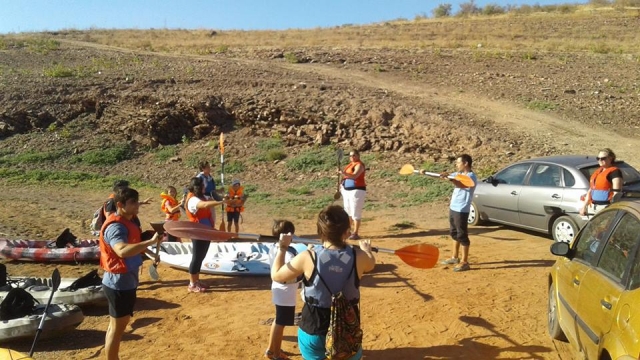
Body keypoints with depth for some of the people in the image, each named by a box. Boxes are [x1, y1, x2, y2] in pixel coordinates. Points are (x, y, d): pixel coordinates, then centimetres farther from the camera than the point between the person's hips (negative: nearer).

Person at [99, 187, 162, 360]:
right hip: (118, 283, -10)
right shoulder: (115, 226, -24)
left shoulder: (127, 222, 7)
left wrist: (151, 240, 6)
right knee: (117, 327, 3)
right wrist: (151, 241, -45)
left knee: (120, 323, 21)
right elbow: (122, 251, -43)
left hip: (127, 281, 10)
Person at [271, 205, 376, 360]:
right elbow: (370, 264, 12)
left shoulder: (307, 258, -19)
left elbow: (276, 275, -4)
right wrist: (367, 249, 34)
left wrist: (282, 247, 10)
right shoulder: (358, 256, -14)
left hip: (314, 330, -1)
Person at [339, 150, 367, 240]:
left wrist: (344, 173, -41)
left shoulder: (359, 165, -12)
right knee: (347, 211, 17)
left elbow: (354, 176, -29)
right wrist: (342, 185, 14)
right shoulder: (350, 165, 15)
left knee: (355, 212, -7)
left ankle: (355, 233, -2)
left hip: (357, 191, -9)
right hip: (346, 190, 10)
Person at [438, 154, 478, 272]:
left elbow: (461, 185, -36)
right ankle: (455, 257, 31)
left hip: (462, 210, -9)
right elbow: (442, 176, 15)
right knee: (454, 233, 18)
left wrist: (450, 178, -52)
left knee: (462, 235, -4)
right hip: (453, 208, 9)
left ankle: (464, 262, 2)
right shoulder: (459, 174, 11)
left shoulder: (471, 176, -16)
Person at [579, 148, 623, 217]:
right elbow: (590, 190, 23)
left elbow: (617, 193, -15)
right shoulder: (598, 171, 20)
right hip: (593, 207, 9)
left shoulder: (614, 171, -7)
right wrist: (584, 206, 19)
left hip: (606, 207, -9)